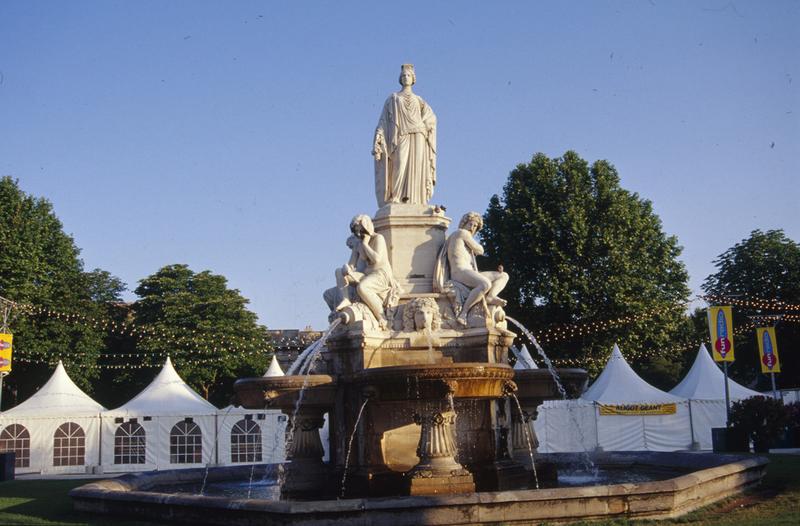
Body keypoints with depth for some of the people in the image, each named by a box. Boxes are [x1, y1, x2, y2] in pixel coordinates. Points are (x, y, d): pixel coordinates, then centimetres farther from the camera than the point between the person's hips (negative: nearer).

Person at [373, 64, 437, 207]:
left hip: (417, 140, 2)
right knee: (400, 168, -19)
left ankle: (415, 204, -12)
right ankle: (395, 201, -25)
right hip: (401, 139, -2)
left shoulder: (418, 100, 21)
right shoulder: (393, 98, 15)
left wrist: (418, 126, -10)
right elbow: (384, 120, 6)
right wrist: (379, 139, -8)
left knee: (416, 171, -8)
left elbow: (431, 117, 7)